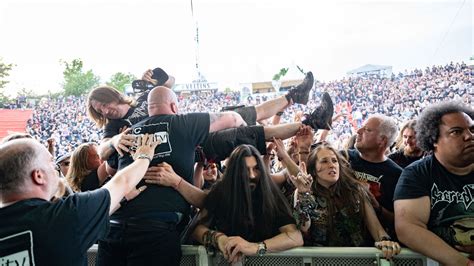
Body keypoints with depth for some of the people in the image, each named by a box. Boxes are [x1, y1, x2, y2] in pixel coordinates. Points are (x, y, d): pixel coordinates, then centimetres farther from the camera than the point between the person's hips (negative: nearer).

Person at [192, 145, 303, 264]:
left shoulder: (271, 194, -12)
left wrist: (256, 247, -35)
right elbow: (198, 227, -7)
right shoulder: (220, 191, -6)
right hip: (226, 259, 2)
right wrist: (217, 238, -28)